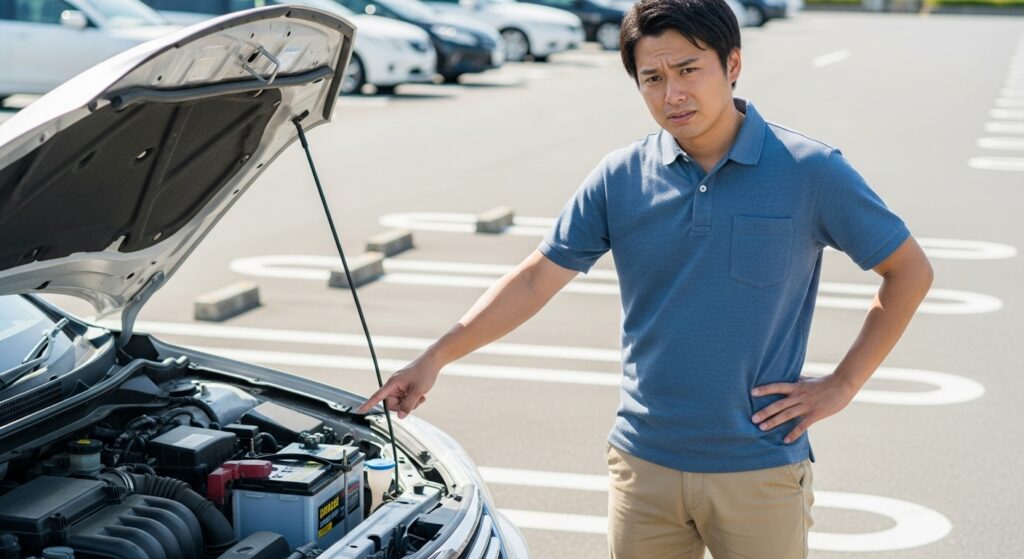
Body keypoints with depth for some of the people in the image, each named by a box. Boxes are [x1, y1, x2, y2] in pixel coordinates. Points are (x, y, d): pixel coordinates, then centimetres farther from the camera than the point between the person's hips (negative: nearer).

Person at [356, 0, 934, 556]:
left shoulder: (811, 171, -7)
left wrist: (842, 384, -4)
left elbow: (911, 270, 1)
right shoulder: (620, 178, 0)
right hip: (645, 464, 3)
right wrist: (436, 357, -6)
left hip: (761, 472, -2)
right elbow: (536, 279, 2)